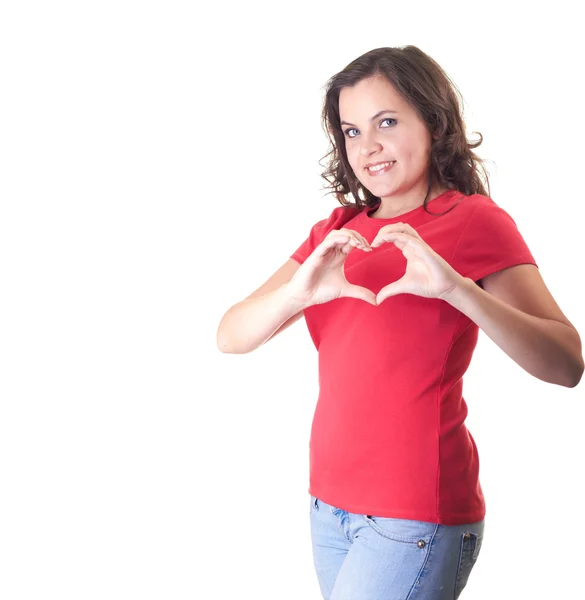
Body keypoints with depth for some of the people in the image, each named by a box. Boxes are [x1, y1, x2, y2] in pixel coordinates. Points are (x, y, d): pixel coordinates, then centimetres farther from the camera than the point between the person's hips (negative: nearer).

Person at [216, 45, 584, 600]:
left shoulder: (475, 221, -6)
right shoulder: (338, 230, 10)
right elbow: (230, 336, 1)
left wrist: (455, 288, -29)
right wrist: (300, 290, -19)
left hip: (417, 513, -5)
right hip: (330, 502, 6)